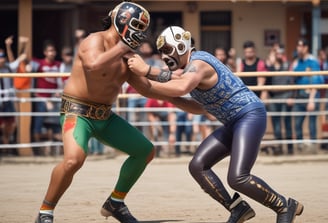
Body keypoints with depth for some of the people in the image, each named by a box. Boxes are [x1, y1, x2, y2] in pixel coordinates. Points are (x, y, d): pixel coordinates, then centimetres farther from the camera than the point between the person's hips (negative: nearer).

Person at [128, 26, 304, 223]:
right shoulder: (191, 63, 14)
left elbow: (181, 88, -38)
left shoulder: (198, 64, -17)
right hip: (233, 124, 11)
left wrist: (146, 84, -33)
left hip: (250, 115, -11)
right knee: (198, 166, 2)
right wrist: (147, 71, -13)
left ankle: (286, 206, -4)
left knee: (238, 179, -21)